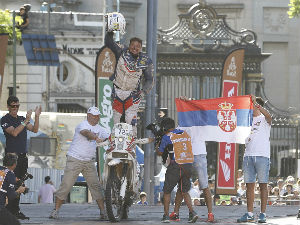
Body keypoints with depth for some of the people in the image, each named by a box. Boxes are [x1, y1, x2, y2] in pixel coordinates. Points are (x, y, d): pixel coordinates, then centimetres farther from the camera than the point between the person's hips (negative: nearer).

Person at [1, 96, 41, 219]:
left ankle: (15, 210, 9)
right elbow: (14, 132, -18)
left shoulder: (21, 119, 17)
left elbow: (34, 129, 10)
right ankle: (11, 210, -11)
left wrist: (37, 116, -3)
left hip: (23, 156, 7)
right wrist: (26, 121, -23)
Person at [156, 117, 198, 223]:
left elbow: (160, 152, 7)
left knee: (167, 191, 11)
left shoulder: (167, 137, -4)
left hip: (176, 166, -5)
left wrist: (157, 148, 28)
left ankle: (166, 215, 8)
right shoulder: (185, 134, 11)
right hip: (188, 166, 5)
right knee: (184, 191, 15)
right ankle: (192, 212, -3)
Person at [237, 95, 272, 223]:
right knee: (249, 185, 4)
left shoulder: (264, 120, 1)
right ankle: (249, 214, 7)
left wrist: (255, 102, -27)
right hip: (248, 155, 6)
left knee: (263, 185, -3)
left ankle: (262, 214, -1)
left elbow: (268, 116, -22)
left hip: (262, 156, -6)